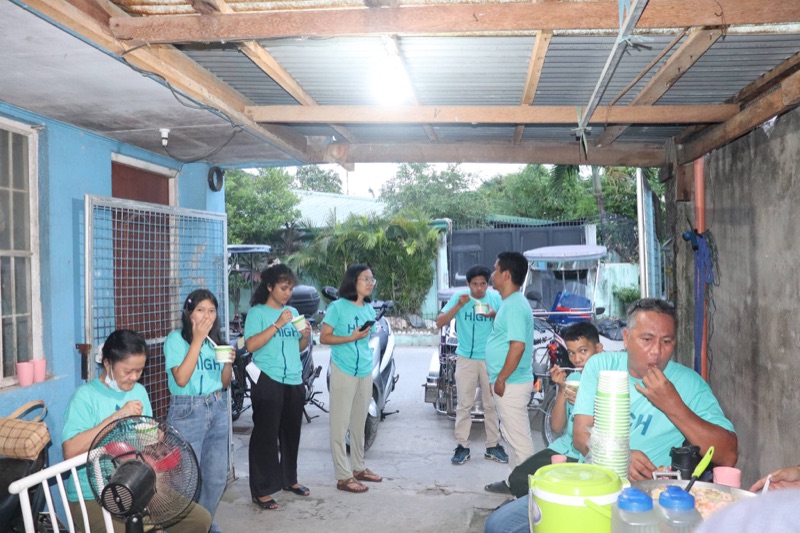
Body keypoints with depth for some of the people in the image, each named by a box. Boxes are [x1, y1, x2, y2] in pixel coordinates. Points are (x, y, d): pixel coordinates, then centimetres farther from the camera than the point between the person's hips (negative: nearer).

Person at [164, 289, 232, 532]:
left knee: (217, 476, 10)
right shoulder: (176, 339, -6)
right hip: (188, 412, -5)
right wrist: (197, 340, -18)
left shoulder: (215, 340, 10)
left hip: (217, 410, 6)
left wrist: (228, 362, -7)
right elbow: (181, 379, -19)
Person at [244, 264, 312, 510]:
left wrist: (305, 336, -1)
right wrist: (277, 325, -22)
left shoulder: (293, 312, 15)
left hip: (294, 381, 6)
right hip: (268, 381, -6)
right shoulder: (257, 312, -5)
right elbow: (251, 344, -19)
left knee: (291, 433, 16)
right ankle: (261, 491, 6)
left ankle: (289, 479, 32)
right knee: (266, 435, -2)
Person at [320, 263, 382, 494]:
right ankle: (343, 476, 4)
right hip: (343, 371, -6)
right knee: (340, 424, -1)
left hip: (365, 371, 6)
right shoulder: (337, 307, -9)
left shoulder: (369, 309, 10)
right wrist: (351, 338, -20)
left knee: (359, 422, 15)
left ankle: (359, 467, 28)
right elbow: (324, 338, -10)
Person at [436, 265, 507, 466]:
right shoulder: (459, 297, -5)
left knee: (492, 404, 9)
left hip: (490, 359, 1)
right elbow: (440, 323, -10)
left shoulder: (496, 297, -3)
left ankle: (493, 446, 19)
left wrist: (496, 316, -23)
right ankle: (462, 446, 11)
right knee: (464, 404, 3)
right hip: (466, 359, -1)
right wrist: (458, 306, -22)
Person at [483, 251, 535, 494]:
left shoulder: (515, 305, -20)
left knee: (519, 438, 0)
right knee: (513, 435, 19)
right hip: (509, 383, 11)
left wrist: (501, 379, -22)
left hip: (511, 384, -11)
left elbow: (518, 345, -25)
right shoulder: (510, 303, 12)